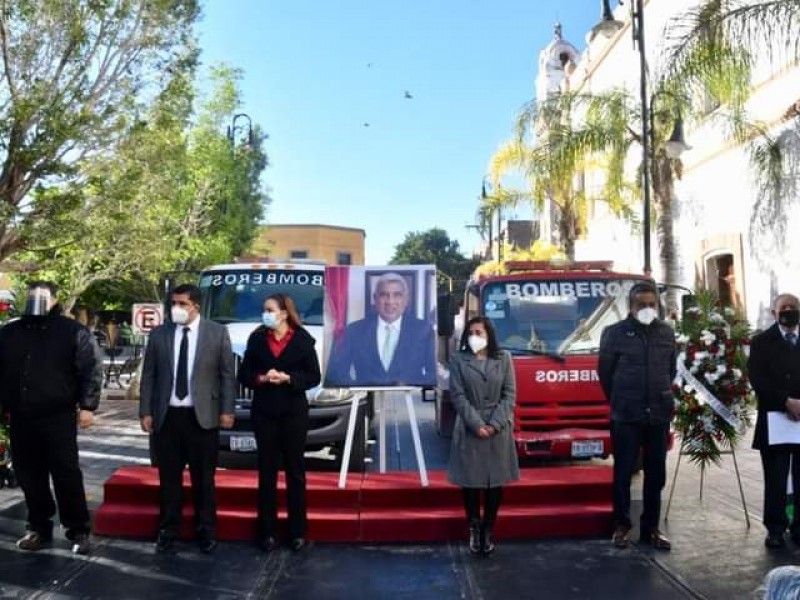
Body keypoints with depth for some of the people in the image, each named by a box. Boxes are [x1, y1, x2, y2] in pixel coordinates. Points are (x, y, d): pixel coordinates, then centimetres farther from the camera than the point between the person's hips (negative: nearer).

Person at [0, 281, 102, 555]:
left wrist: (86, 405, -11)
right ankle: (39, 528, 26)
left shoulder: (73, 331, -1)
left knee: (67, 475, -2)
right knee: (29, 477, 12)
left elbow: (91, 370, -5)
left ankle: (78, 531, 7)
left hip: (58, 417, -5)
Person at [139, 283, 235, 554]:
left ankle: (206, 531, 23)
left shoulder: (217, 332, -1)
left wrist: (226, 410, -6)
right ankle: (167, 530, 25)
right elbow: (148, 376, 6)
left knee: (204, 478, 9)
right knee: (169, 478, 10)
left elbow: (227, 374, -1)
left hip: (202, 416, -2)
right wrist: (146, 412, 1)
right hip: (167, 416, 2)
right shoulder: (159, 334, 5)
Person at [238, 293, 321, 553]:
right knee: (267, 473, 7)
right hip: (263, 413, 2)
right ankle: (268, 532, 16)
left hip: (293, 412, -2)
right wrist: (262, 378, -15)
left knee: (295, 472, 7)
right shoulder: (256, 339, 4)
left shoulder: (303, 339, -2)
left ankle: (298, 532, 16)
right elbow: (244, 374, 4)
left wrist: (288, 378, -17)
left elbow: (314, 376, -3)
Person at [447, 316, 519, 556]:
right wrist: (477, 424, -14)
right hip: (470, 429, -1)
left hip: (499, 430, 1)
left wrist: (494, 424, -11)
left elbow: (510, 394, 0)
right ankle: (474, 527, 20)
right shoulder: (458, 360, 1)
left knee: (495, 480, 6)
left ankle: (488, 529, 20)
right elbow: (458, 396, -5)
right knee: (470, 479, 4)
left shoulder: (503, 358, 5)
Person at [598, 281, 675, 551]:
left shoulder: (667, 332, 6)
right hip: (626, 416, -3)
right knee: (623, 473, 4)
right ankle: (622, 525, 18)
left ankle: (650, 528, 21)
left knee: (656, 474, 9)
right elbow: (604, 371, 2)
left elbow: (671, 370, 17)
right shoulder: (615, 333, -5)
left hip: (659, 415, 4)